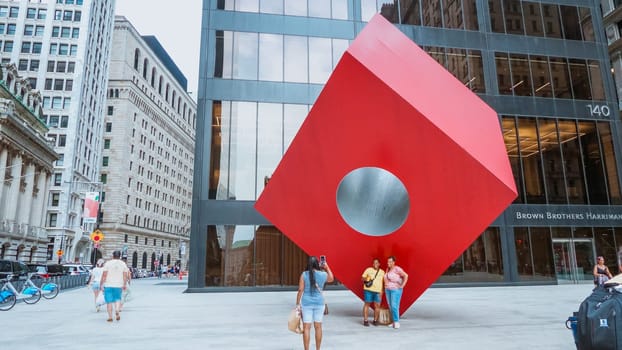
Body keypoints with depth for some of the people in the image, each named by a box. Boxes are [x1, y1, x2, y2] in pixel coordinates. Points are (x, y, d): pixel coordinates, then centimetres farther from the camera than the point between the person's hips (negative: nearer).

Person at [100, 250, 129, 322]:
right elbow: (125, 276, 0)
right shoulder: (123, 264, 2)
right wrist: (125, 284, 8)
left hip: (108, 285, -2)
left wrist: (101, 284, 0)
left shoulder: (108, 263, -3)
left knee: (109, 301, 6)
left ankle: (110, 317, 6)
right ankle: (117, 310, -7)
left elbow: (104, 275, -7)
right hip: (119, 285, 2)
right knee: (118, 299, 18)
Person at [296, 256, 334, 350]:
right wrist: (327, 267, 26)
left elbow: (300, 290, -10)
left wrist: (298, 304, -3)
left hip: (306, 303, -2)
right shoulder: (323, 274, -4)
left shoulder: (304, 274, -10)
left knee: (306, 327, 3)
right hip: (319, 303, 2)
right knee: (318, 327, 13)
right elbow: (331, 279, 19)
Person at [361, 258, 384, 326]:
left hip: (378, 291, 2)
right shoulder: (368, 269, 4)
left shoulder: (382, 272, 10)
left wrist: (381, 292, 0)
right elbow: (362, 278, 7)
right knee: (367, 304, 1)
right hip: (368, 290, -2)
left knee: (377, 305, -1)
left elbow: (383, 283, 9)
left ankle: (375, 320, 13)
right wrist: (366, 279, -14)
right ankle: (365, 320, 7)